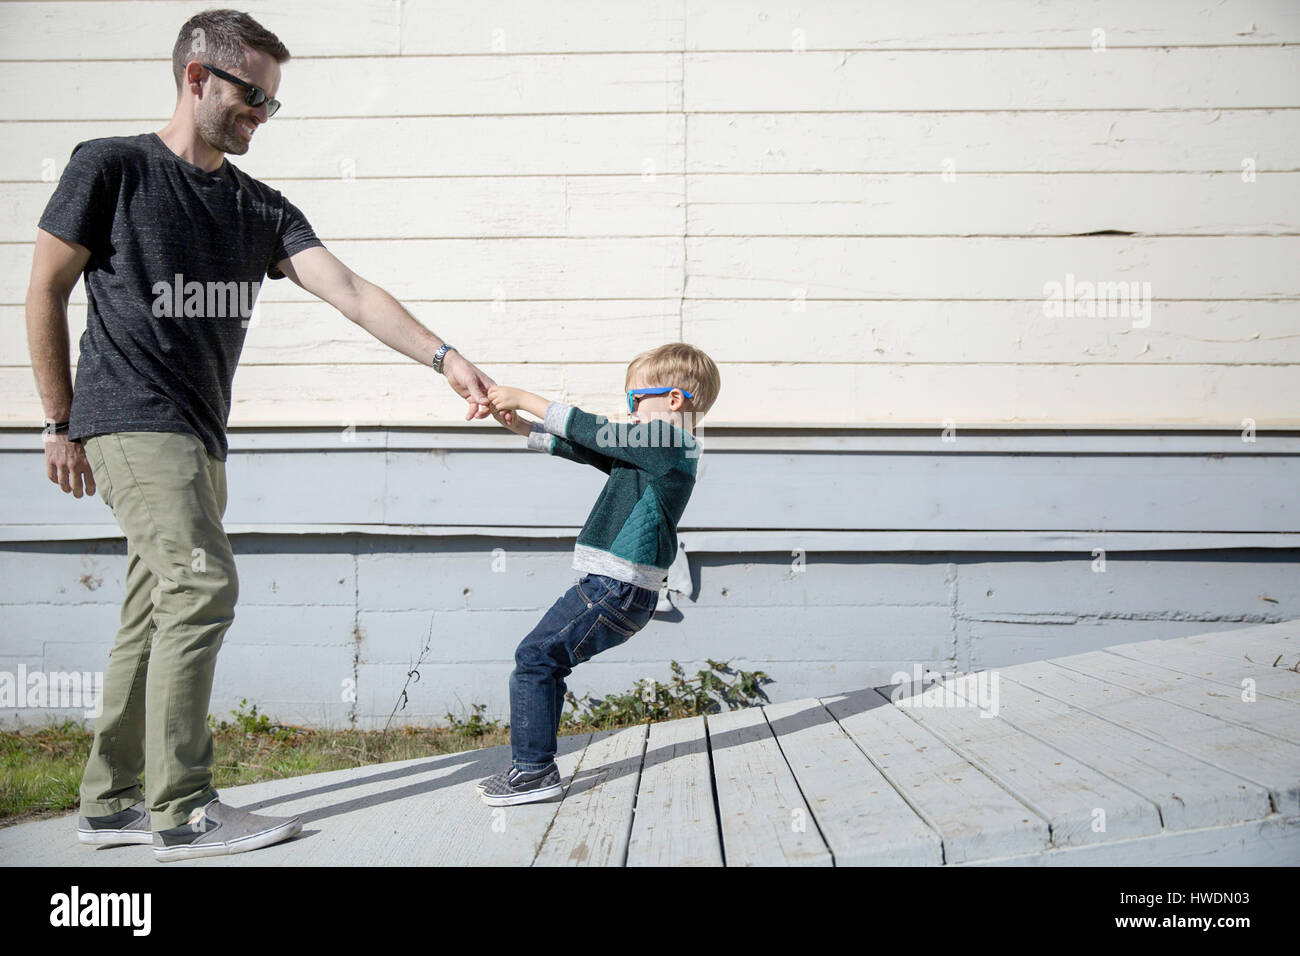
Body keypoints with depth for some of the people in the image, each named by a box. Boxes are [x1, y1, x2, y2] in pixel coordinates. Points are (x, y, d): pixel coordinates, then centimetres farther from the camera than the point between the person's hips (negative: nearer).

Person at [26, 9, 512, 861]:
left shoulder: (261, 208, 13)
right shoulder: (111, 168, -2)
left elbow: (349, 290, 1)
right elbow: (47, 290, 1)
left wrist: (443, 358, -13)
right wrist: (62, 423, 1)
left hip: (200, 436, 6)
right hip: (131, 422, -6)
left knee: (160, 612, 7)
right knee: (202, 585, -17)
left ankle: (110, 802, 16)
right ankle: (182, 810, -11)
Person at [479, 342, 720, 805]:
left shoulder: (666, 443, -10)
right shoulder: (653, 449, 20)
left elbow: (586, 429, -11)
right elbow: (580, 446, 21)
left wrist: (523, 397, -2)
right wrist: (517, 424, 14)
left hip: (618, 590, -10)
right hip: (616, 587, 10)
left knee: (535, 657, -11)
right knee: (545, 662, 12)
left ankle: (535, 769, -8)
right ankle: (533, 765, 17)